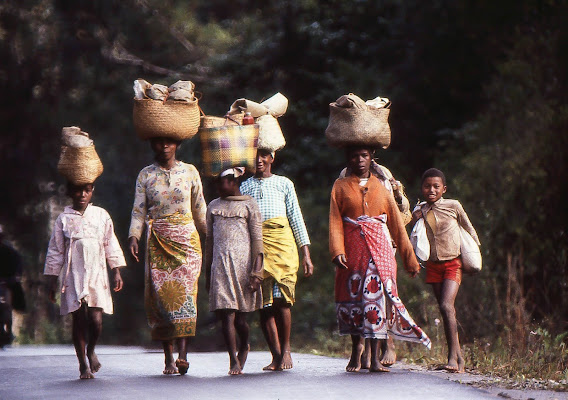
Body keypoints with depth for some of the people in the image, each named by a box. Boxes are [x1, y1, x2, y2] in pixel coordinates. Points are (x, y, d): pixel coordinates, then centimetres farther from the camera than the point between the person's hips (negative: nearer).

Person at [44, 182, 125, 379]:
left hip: (97, 274, 1)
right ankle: (83, 365, 9)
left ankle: (91, 350, 21)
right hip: (74, 276, 0)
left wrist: (116, 271, 9)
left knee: (96, 320, -9)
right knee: (79, 319, -2)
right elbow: (55, 251, 9)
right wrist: (52, 280, 7)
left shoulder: (101, 215, 9)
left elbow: (111, 245, 14)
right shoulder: (64, 219, 6)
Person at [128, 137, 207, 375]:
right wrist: (133, 237, -8)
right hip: (157, 243, 1)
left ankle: (182, 354, -24)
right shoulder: (145, 175, 9)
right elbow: (138, 210, 6)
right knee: (160, 294, -6)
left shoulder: (190, 172, 8)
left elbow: (199, 210, 15)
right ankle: (168, 358, -1)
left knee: (185, 290, -17)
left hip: (186, 238, -1)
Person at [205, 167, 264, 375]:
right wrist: (208, 273, 15)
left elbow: (257, 240, -1)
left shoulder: (249, 205, 3)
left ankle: (244, 347, 30)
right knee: (226, 314, -7)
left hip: (243, 263, -3)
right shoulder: (213, 207, 16)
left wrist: (256, 272, -9)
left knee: (240, 317, 1)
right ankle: (233, 360, -1)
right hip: (220, 265, 3)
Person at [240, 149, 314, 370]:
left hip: (282, 242, -2)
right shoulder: (245, 187, 19)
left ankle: (285, 349, -1)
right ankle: (276, 355, 0)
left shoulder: (284, 184, 15)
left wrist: (306, 254, 6)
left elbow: (296, 219, 12)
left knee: (281, 297, -14)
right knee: (263, 302, -4)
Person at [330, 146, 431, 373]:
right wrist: (337, 251, -14)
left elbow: (396, 223, 11)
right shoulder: (341, 186, 10)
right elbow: (335, 221, 2)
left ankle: (374, 358, -9)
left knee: (376, 294, -9)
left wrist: (409, 258, 9)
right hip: (352, 248, 0)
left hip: (379, 247, 0)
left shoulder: (381, 186, 12)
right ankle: (356, 347, 26)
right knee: (353, 296, 4)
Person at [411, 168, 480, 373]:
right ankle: (459, 358, 12)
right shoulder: (419, 211, 3)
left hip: (453, 263, -4)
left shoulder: (453, 206, -5)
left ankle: (453, 355, -19)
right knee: (447, 310, 7)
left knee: (446, 306, -20)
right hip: (433, 264, 4)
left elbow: (469, 229, 8)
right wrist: (415, 220, -6)